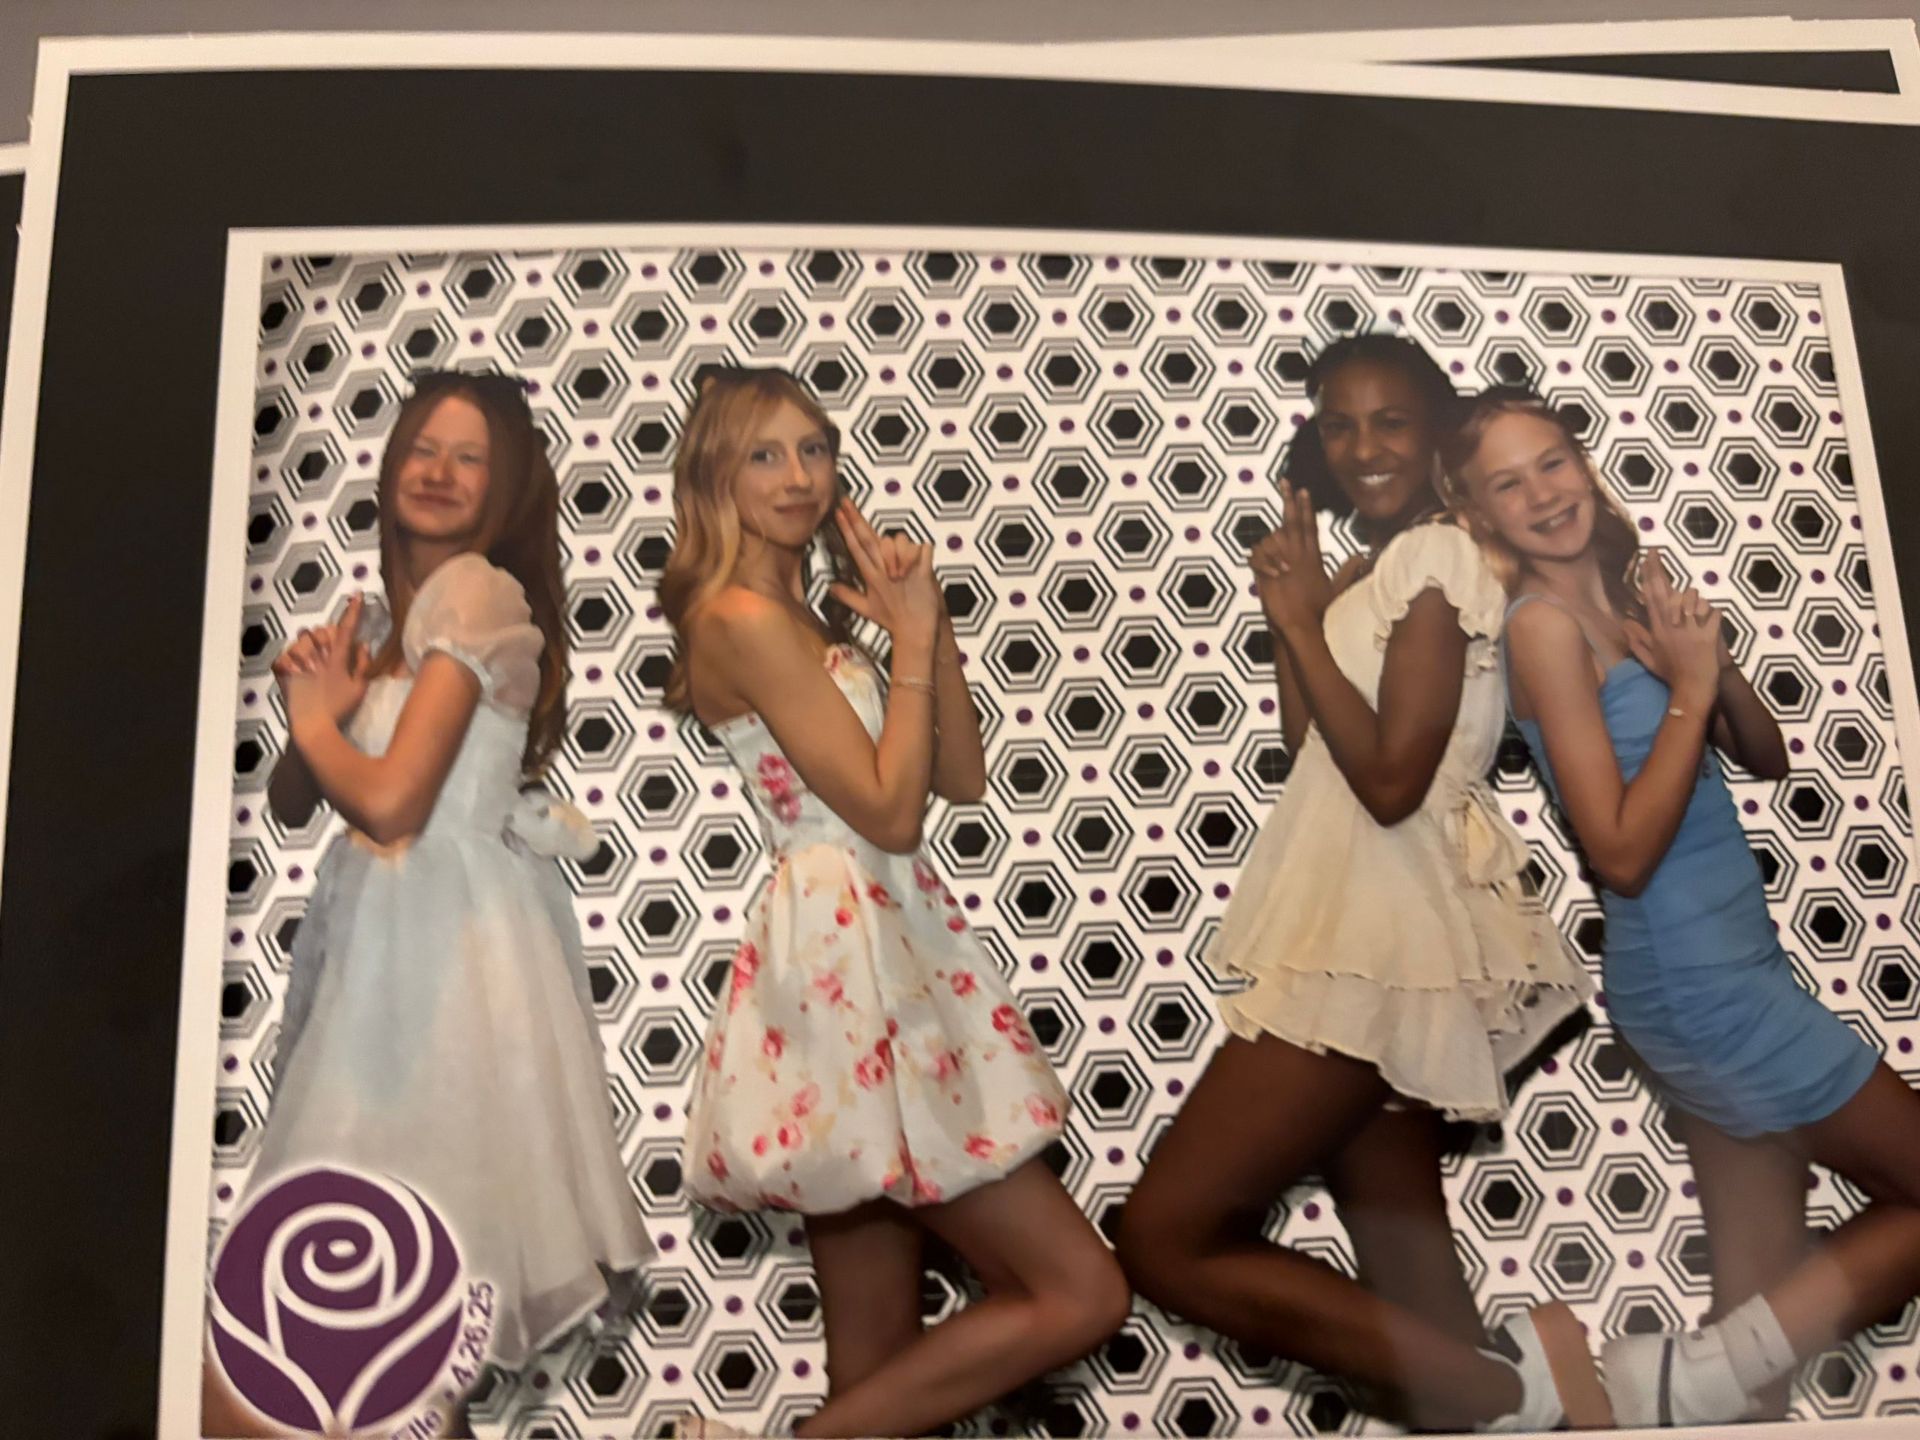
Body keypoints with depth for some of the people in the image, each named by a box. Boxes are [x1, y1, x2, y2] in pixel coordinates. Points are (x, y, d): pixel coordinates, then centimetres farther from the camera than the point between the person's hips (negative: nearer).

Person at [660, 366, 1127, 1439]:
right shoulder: (742, 616, -11)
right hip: (851, 957, -10)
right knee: (1081, 1293, -5)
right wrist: (909, 637, -7)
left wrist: (926, 621, 4)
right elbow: (890, 811, -16)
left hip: (876, 954, 10)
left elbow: (963, 778, 13)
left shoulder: (811, 616, 18)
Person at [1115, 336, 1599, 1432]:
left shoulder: (1437, 556, -9)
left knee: (1168, 1238, -9)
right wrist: (1298, 604, 10)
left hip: (1380, 943, -10)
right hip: (1364, 936, 10)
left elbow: (1390, 779, -18)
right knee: (1406, 1289, 10)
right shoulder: (1380, 573, 18)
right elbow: (1312, 747, 18)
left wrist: (1304, 620, -10)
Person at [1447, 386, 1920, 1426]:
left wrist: (1713, 660, -7)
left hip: (1725, 970, 8)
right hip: (1698, 979, -8)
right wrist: (1687, 689, -18)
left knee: (1766, 1294, 14)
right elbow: (1623, 853, -22)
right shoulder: (1545, 624, -16)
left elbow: (1767, 759, 11)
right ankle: (1687, 1380, 4)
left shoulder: (1629, 596, 8)